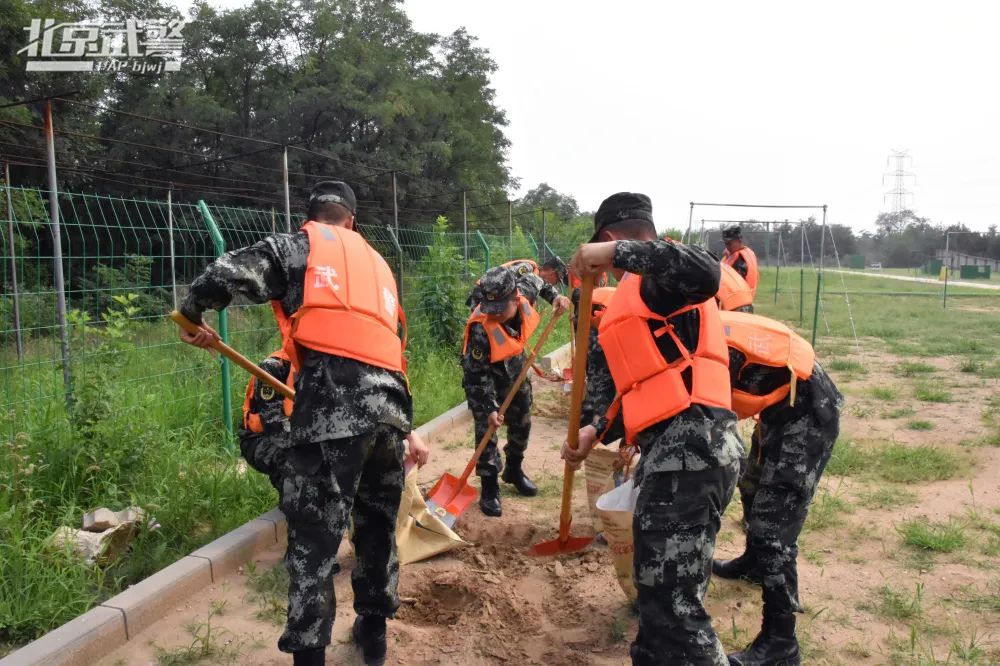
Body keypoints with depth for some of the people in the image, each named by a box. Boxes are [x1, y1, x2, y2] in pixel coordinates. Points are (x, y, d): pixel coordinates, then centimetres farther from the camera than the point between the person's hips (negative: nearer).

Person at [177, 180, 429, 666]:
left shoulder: (297, 247, 11)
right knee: (378, 525, 22)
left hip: (332, 409, -6)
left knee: (314, 539, 2)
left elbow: (226, 274, -1)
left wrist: (191, 316, 19)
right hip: (389, 408, 7)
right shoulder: (376, 262, 28)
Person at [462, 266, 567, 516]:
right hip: (483, 379, -6)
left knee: (522, 423, 17)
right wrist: (489, 407, -31)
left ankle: (514, 470, 40)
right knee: (486, 430, -10)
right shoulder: (480, 329, -39)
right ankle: (489, 489, 4)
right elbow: (476, 374, -31)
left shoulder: (522, 296, -25)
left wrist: (556, 299, -15)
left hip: (514, 371, 6)